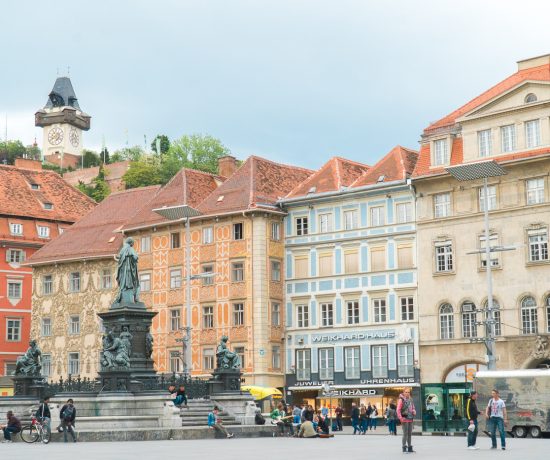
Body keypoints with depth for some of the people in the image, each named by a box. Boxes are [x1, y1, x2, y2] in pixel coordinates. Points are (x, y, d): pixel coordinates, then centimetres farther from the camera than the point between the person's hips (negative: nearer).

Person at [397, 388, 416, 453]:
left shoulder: (410, 400, 12)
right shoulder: (401, 400, -7)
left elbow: (413, 408, 23)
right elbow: (398, 410, -12)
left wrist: (414, 412, 1)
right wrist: (400, 418, -18)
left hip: (410, 419, 7)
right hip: (405, 419, -7)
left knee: (410, 434, 12)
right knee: (405, 433, -8)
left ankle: (409, 447, 20)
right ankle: (404, 448, -3)